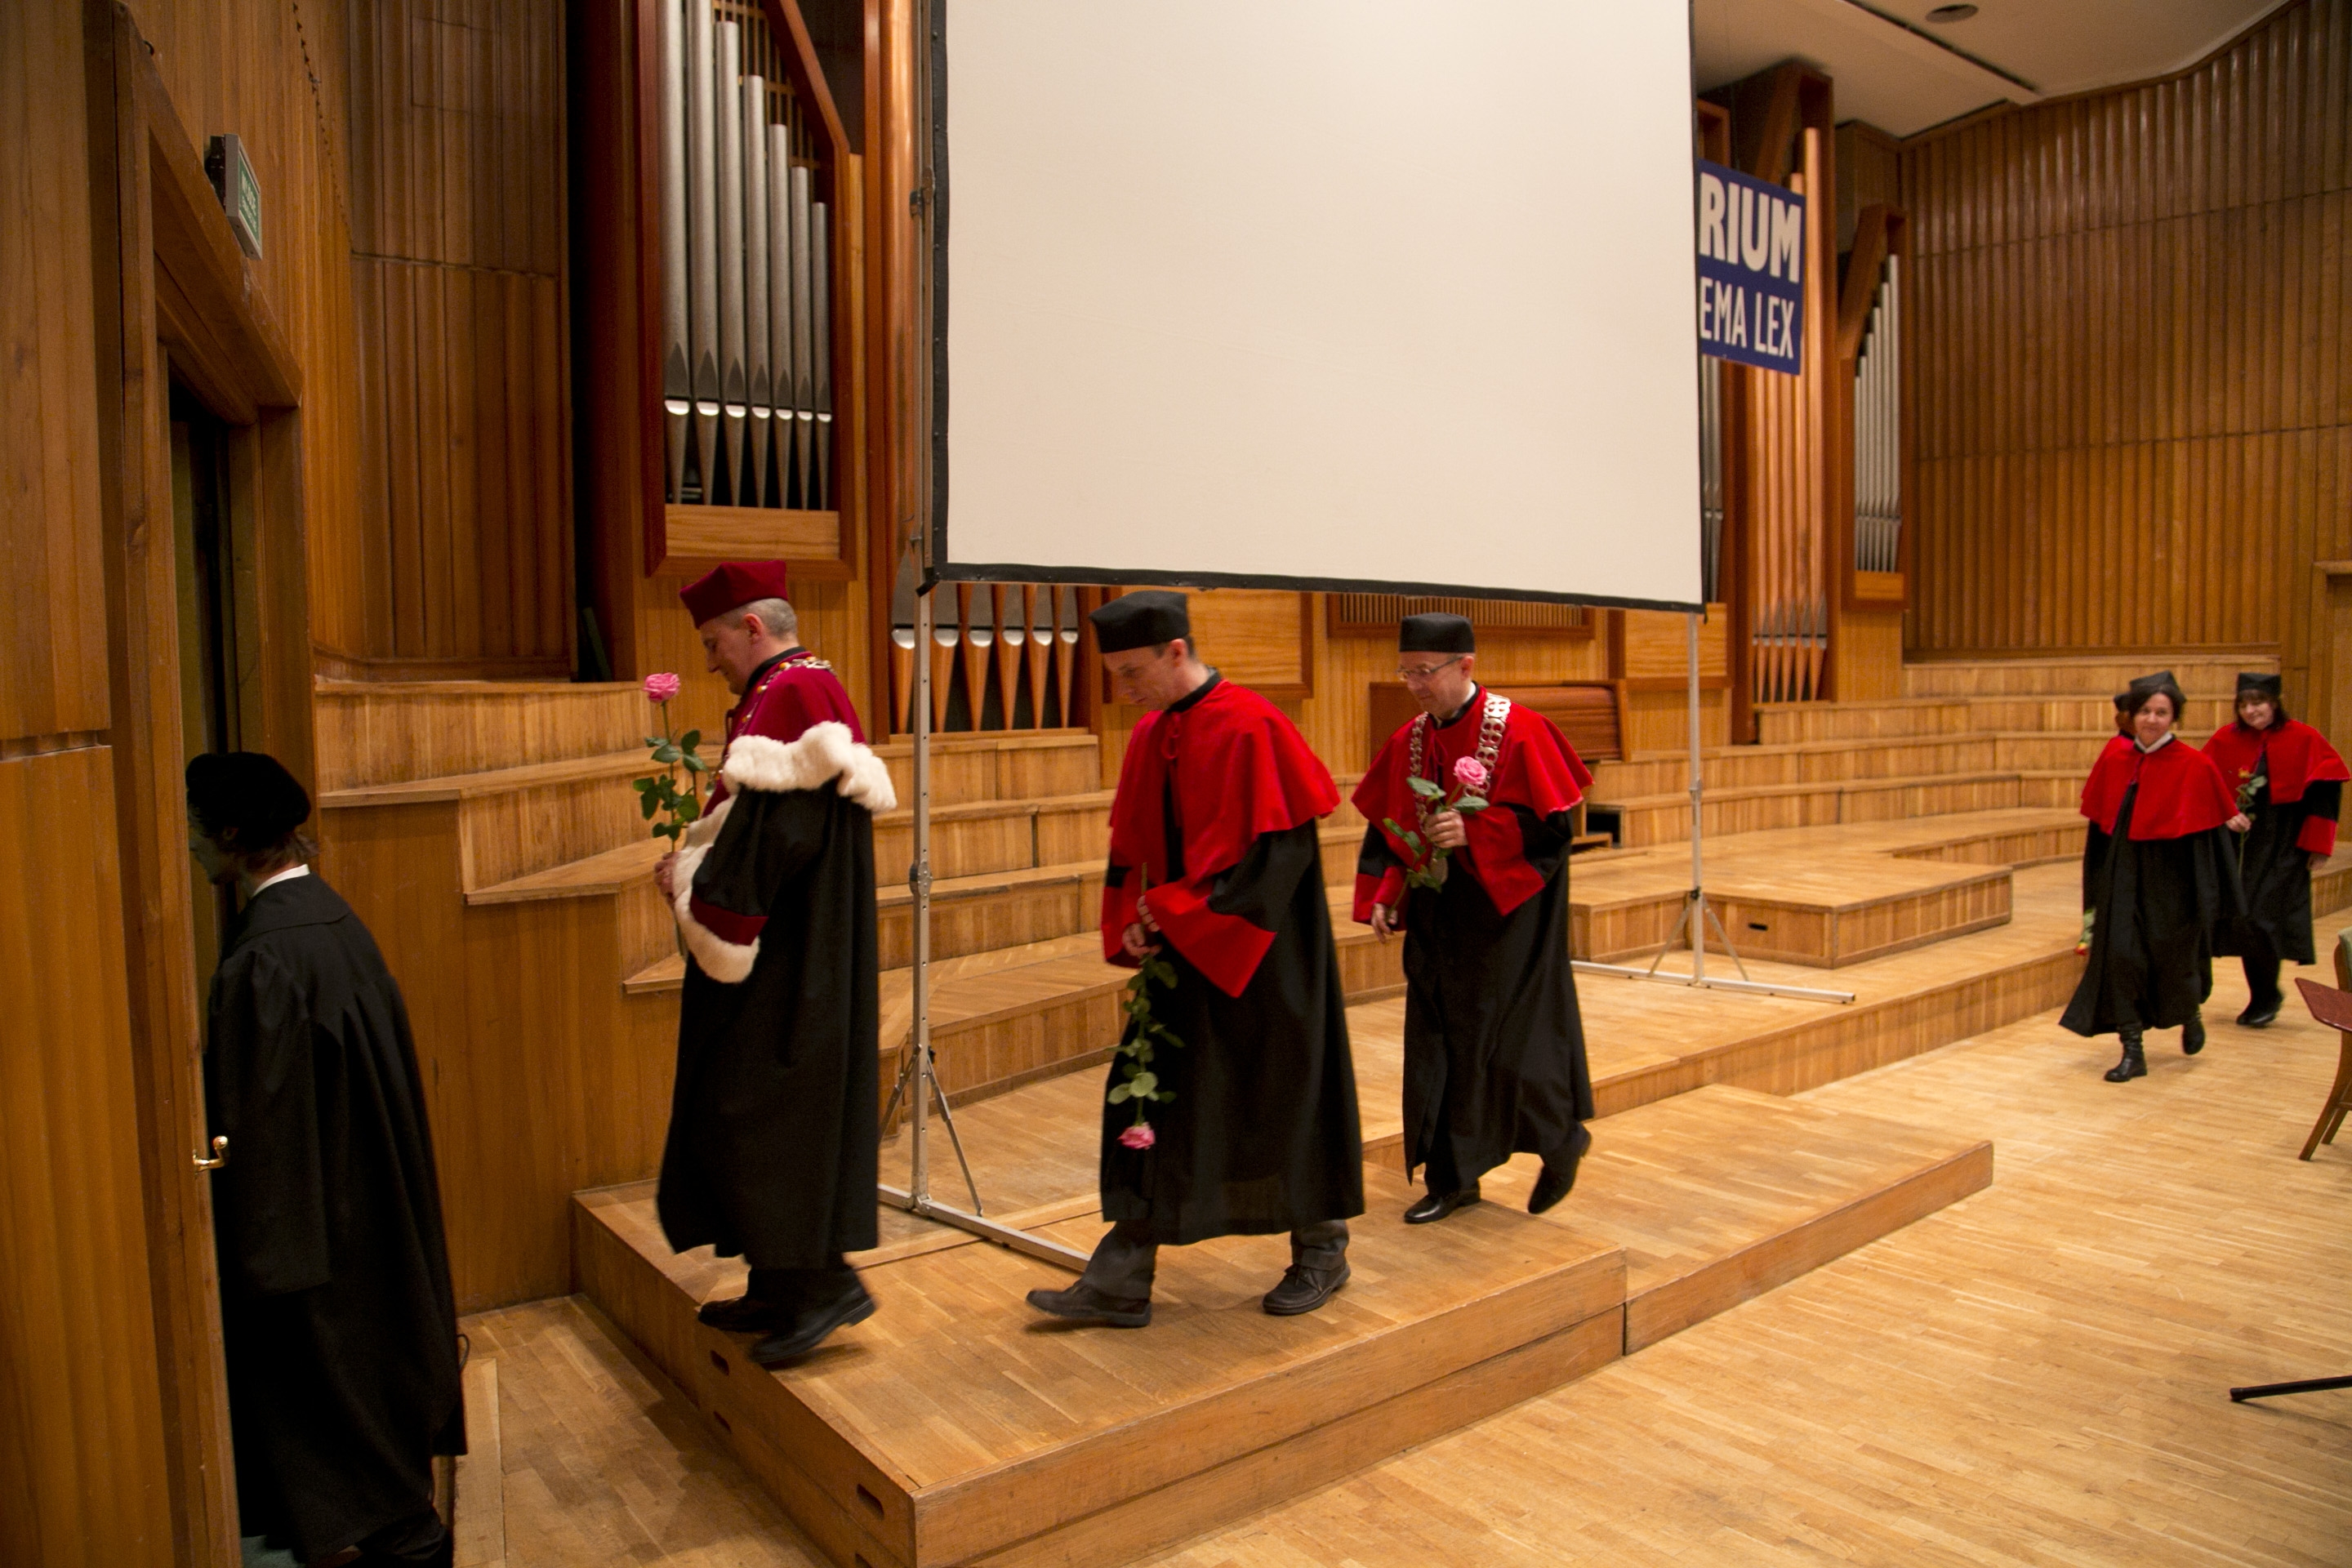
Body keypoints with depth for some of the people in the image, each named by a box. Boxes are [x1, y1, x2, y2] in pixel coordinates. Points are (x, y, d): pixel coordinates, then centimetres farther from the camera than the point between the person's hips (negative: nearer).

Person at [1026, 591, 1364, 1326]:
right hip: (1180, 956, 8)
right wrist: (1133, 925, -2)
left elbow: (1273, 850, -20)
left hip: (1258, 958, -7)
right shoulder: (1150, 737, 7)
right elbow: (1132, 847, 14)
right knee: (1151, 1104, 7)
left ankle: (1322, 1250, 30)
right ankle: (1120, 1284, 15)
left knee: (1285, 1098, 7)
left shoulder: (1248, 728, -17)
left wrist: (1174, 914, -17)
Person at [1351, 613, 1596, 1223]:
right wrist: (1381, 895, -1)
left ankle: (1561, 1138, 28)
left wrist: (1473, 833, -25)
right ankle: (1452, 1178, 19)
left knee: (1508, 1035, 0)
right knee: (1436, 1044, 7)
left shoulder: (1521, 732, -14)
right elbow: (1384, 826, 11)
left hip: (1506, 914, -6)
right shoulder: (1407, 742, 4)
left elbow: (1553, 824, -15)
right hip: (1436, 917, 6)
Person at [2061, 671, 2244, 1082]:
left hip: (2171, 878, -3)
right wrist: (2097, 886, 9)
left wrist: (2207, 900, -7)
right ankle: (2133, 1051, 3)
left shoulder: (2195, 766, -10)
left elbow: (2208, 834, -6)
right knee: (2120, 953, -4)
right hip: (2123, 874, 3)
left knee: (2173, 958, 10)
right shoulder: (2114, 759, 1)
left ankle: (2190, 1014, 44)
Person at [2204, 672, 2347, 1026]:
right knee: (2244, 919, 6)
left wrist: (2318, 843, -5)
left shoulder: (2304, 740, -6)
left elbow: (2324, 792, -3)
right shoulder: (2225, 740, 0)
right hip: (2242, 838, 3)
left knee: (2263, 918, -10)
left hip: (2284, 841, -3)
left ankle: (2267, 996, 8)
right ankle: (2262, 997, 21)